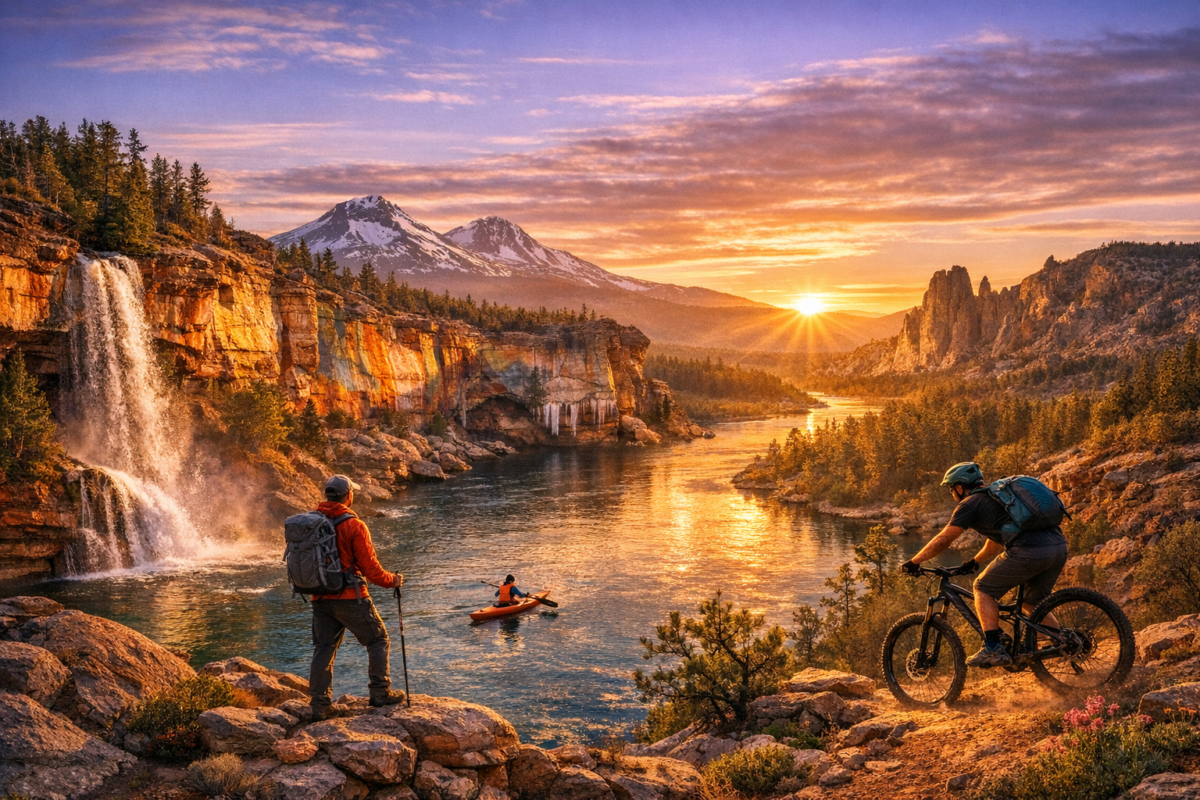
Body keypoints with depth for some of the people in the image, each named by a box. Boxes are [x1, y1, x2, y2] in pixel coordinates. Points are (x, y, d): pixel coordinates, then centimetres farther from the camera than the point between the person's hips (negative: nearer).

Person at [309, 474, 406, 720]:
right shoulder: (354, 525, -14)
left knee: (323, 649, 13)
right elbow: (369, 567, -12)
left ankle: (319, 705, 14)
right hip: (349, 597, -6)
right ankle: (380, 693, 12)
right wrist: (393, 580, 4)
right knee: (378, 641, 11)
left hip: (320, 598, 6)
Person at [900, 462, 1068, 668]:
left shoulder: (971, 503, 7)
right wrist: (975, 562, 53)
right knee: (1032, 602, 26)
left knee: (984, 588, 8)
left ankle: (993, 649, 0)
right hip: (1059, 546, 8)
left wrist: (913, 563, 13)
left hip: (1028, 551, -8)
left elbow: (942, 540, 4)